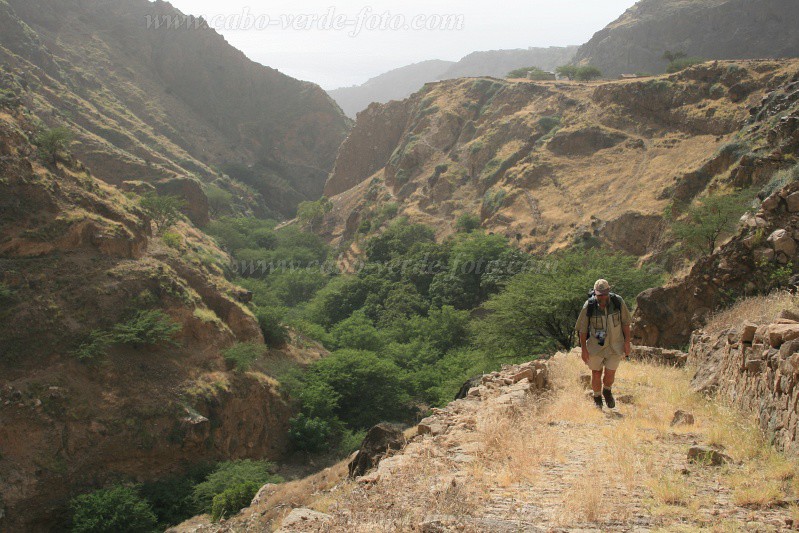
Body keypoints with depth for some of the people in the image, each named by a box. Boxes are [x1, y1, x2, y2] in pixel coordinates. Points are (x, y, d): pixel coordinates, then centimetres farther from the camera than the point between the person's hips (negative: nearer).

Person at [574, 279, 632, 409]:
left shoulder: (618, 301, -15)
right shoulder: (589, 306, -18)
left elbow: (625, 322, -3)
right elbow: (582, 328, -9)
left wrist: (627, 342, -5)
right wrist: (583, 349, -8)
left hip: (615, 345, 1)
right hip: (595, 345, -1)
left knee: (610, 374, 3)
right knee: (596, 373, 11)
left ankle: (607, 391, 38)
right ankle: (597, 399, 36)